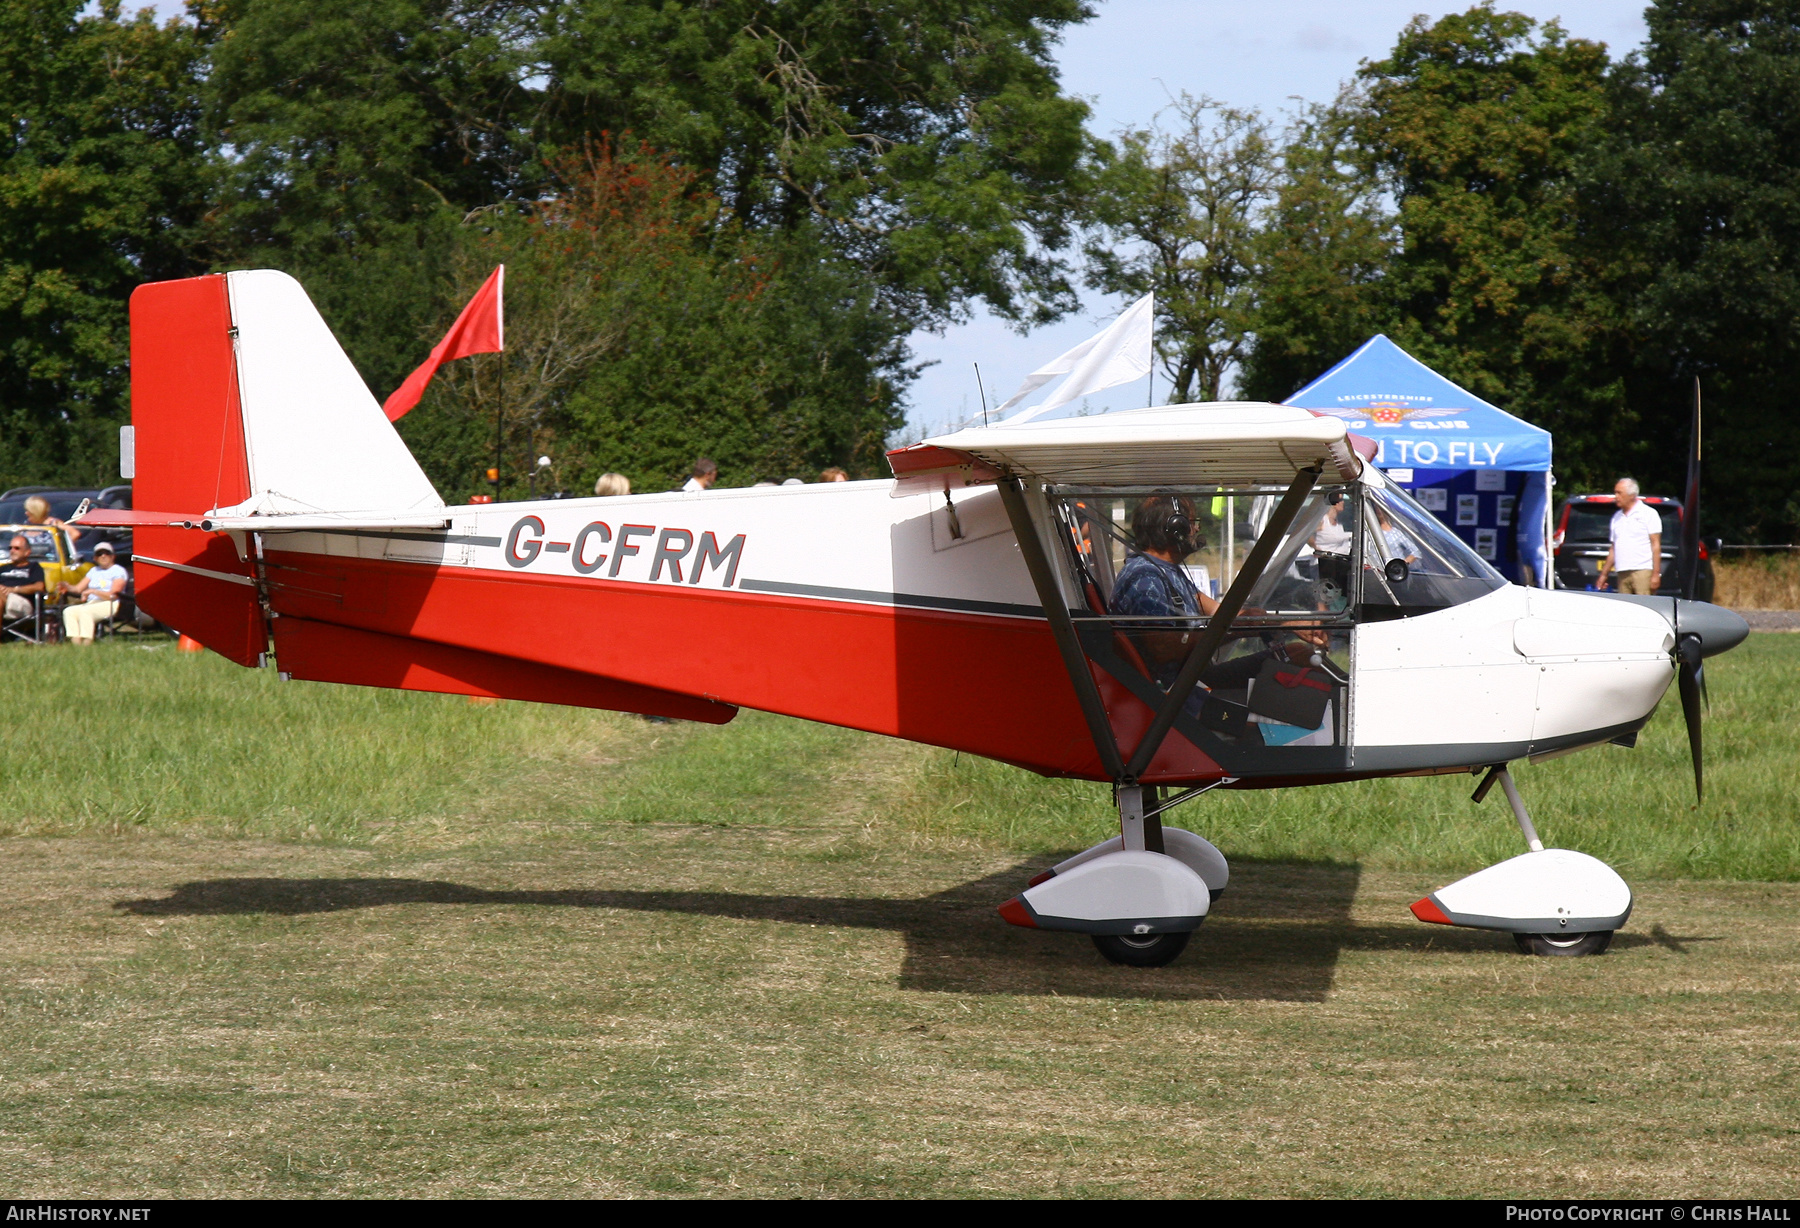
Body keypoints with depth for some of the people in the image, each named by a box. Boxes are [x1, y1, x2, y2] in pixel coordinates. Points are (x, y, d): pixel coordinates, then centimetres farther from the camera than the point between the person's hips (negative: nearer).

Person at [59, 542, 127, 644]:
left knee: (85, 610, -34)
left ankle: (87, 643, -40)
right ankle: (76, 642, -34)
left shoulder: (119, 571, 3)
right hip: (92, 603, 7)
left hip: (110, 605, -7)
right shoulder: (94, 571, 25)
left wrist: (93, 591, -18)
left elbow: (112, 595, -9)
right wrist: (66, 587, -4)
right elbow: (78, 588, 17)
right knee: (69, 611, -19)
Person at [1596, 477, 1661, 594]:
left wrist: (1656, 574, -11)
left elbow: (1656, 545, -3)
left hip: (1643, 571, -6)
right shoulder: (1617, 517, 21)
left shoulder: (1649, 513, 3)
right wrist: (1603, 574, 22)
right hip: (1622, 574, 6)